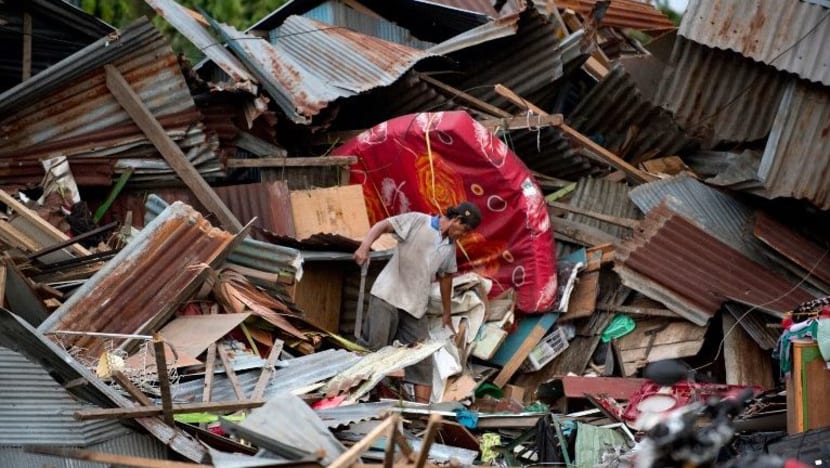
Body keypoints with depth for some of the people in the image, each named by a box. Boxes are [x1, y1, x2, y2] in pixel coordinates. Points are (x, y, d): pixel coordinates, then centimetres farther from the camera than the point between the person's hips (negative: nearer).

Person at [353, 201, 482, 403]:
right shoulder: (417, 221, -5)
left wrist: (447, 313, 30)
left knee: (423, 358, 3)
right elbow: (382, 225, -11)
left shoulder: (450, 246, 14)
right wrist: (364, 246, -29)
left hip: (416, 306, 7)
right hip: (387, 296, -7)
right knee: (373, 351, -8)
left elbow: (445, 277, 25)